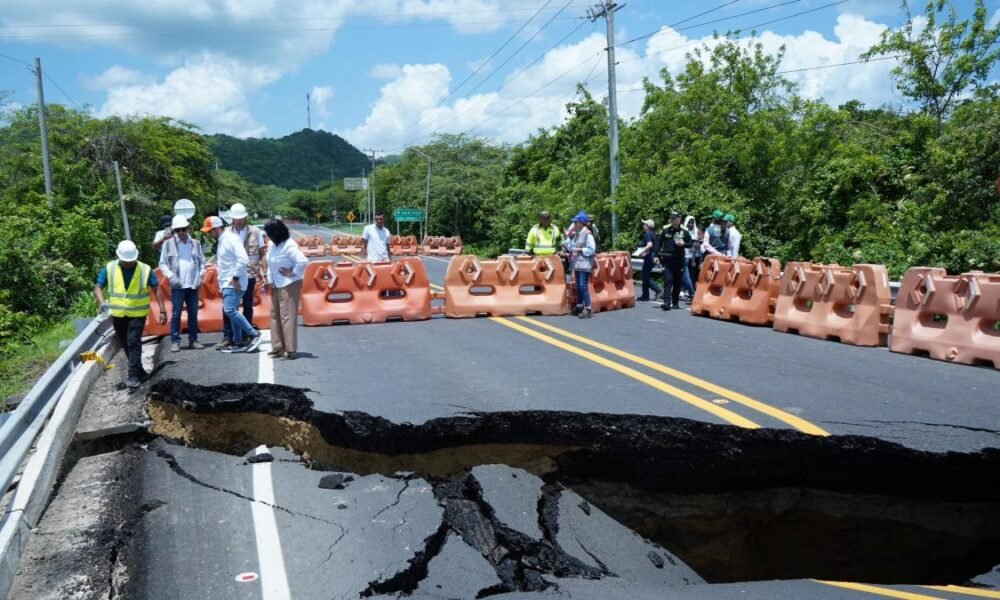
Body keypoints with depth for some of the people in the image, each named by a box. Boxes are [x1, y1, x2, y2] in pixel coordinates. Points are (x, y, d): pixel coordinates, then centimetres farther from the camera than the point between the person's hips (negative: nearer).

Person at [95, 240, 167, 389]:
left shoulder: (145, 270, -9)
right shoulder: (109, 269, -4)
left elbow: (157, 290, -4)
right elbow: (98, 287, 1)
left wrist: (162, 311, -8)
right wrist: (102, 302, -19)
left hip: (137, 314, -3)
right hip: (118, 314, 3)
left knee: (134, 342, -13)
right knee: (126, 344, 14)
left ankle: (133, 374, -12)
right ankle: (138, 369, 30)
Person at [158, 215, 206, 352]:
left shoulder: (196, 243, 9)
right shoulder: (168, 243, 1)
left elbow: (202, 261, 13)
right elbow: (162, 264, 1)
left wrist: (200, 275, -1)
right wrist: (171, 276, -11)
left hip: (193, 285, 3)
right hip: (177, 286, -3)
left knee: (193, 314, 8)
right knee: (176, 314, -1)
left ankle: (193, 340, 16)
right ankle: (175, 341, 5)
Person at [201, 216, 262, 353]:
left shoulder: (231, 239, -13)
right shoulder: (222, 240, 17)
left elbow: (243, 259, -22)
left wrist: (236, 277, -20)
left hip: (234, 283, -10)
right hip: (227, 283, 10)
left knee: (230, 310, -18)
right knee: (232, 311, 10)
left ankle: (254, 335, -12)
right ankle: (238, 343, 15)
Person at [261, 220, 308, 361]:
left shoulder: (289, 246, -21)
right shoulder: (273, 244, 6)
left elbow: (303, 261, -31)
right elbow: (269, 261, 19)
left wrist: (293, 273, -20)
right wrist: (268, 277, 11)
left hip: (289, 285, -9)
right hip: (276, 285, 9)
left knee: (287, 316, -8)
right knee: (275, 315, 12)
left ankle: (290, 350, -2)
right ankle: (278, 347, 20)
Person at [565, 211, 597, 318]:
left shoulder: (587, 234, -10)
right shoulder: (577, 234, 14)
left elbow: (592, 249, -15)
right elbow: (570, 246, 14)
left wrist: (579, 250, -15)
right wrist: (568, 237, 5)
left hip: (584, 264, -9)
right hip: (577, 264, 9)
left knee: (583, 286, -12)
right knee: (578, 286, 14)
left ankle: (588, 309, -8)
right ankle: (579, 307, 25)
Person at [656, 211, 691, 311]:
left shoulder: (684, 231, 3)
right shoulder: (665, 229, 3)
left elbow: (690, 243, 8)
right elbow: (659, 243, 5)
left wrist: (683, 244, -13)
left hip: (679, 259, 1)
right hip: (667, 259, -1)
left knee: (677, 282, 8)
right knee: (667, 280, -11)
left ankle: (675, 302, 19)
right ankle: (667, 302, -17)